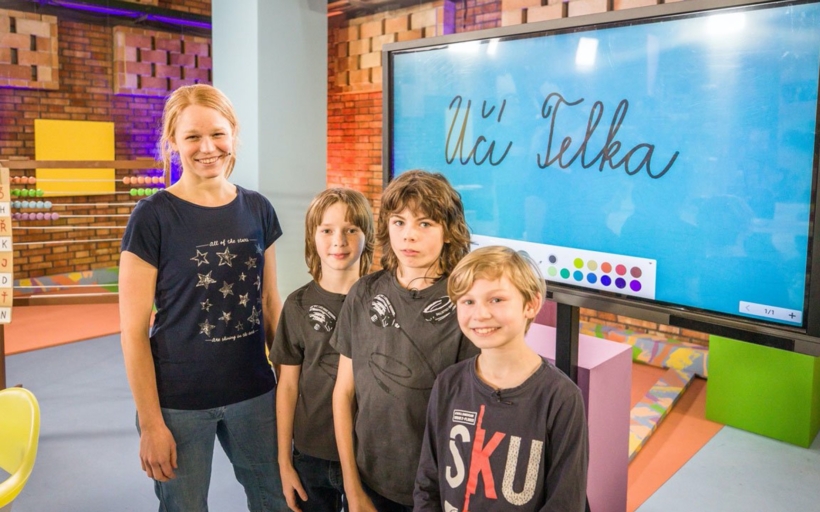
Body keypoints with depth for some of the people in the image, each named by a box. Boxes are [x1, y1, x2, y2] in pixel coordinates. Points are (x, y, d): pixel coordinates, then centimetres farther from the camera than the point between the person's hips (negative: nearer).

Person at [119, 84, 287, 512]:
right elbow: (133, 330, -9)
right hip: (179, 403, -3)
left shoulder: (257, 210, 1)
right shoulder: (153, 217, -10)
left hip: (254, 394, 4)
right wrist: (150, 423, -10)